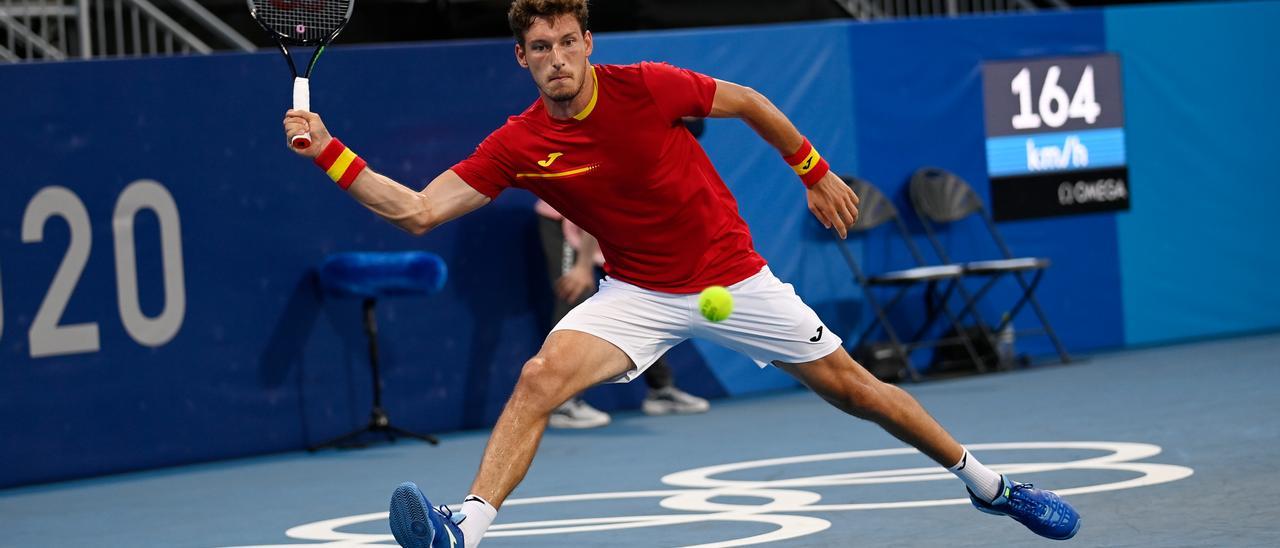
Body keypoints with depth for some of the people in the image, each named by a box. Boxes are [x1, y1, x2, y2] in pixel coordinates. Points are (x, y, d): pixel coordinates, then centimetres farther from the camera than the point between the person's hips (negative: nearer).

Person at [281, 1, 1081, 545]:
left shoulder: (645, 88, -19)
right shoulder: (518, 147, -14)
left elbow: (747, 102, -2)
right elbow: (416, 211, -17)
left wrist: (816, 172, 6)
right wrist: (330, 153, -26)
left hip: (734, 278, -1)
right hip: (639, 295, 1)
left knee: (850, 386, 7)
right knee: (540, 378, -25)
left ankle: (986, 481, 26)